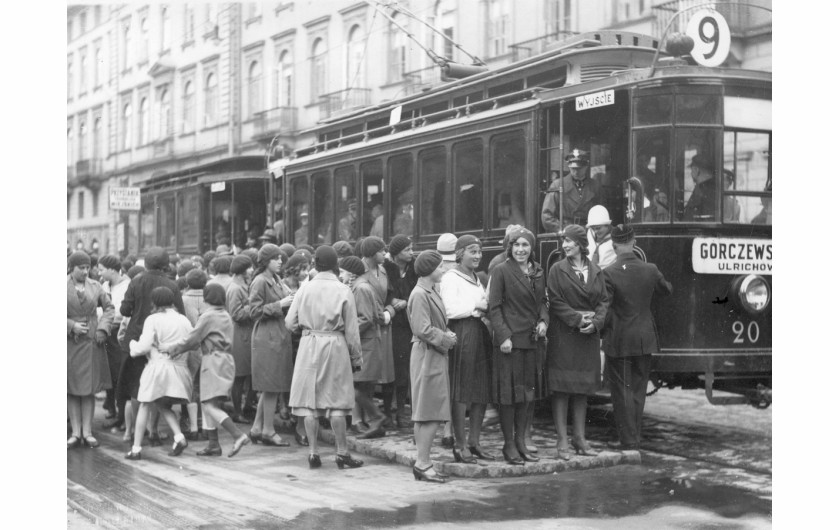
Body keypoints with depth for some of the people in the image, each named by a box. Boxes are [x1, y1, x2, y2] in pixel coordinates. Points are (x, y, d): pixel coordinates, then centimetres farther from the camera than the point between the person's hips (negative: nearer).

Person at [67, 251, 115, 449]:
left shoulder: (95, 286, 5)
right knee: (72, 390, 2)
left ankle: (87, 432, 7)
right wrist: (71, 326, -14)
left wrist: (103, 329, -2)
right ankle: (76, 433, 7)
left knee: (89, 389, 2)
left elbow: (109, 307, 11)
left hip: (92, 343, 2)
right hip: (69, 343, -2)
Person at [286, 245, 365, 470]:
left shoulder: (305, 288, -2)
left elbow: (290, 323, 1)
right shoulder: (343, 291, -5)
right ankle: (342, 453, 7)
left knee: (310, 401, 6)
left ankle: (313, 453, 7)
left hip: (309, 345, 1)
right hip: (335, 346, -1)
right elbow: (351, 330, -3)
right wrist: (356, 357, 7)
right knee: (336, 402, 4)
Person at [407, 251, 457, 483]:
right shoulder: (419, 295, -15)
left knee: (427, 415, 11)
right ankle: (423, 463, -5)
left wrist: (447, 334, 4)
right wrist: (447, 339, -11)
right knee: (430, 413, -8)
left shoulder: (431, 292, 15)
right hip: (427, 357, -10)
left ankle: (422, 463, 15)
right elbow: (423, 330, -21)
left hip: (436, 356, 10)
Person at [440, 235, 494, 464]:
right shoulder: (450, 278, -6)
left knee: (482, 391, 8)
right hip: (462, 334, -8)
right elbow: (451, 310, -17)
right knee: (461, 392, -5)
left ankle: (474, 441, 16)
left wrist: (485, 307, 6)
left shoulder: (476, 279, 21)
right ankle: (460, 445, 1)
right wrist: (477, 306, -8)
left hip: (481, 334, 9)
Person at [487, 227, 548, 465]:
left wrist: (544, 320, -1)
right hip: (510, 340, -6)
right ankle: (509, 445, 9)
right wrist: (504, 336, -16)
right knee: (510, 394, 0)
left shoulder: (538, 271, 10)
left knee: (529, 393, 11)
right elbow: (494, 307, -8)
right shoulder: (501, 271, -7)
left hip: (534, 339, 6)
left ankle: (520, 441, 22)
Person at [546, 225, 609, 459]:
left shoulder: (596, 272, 9)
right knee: (561, 388, -3)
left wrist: (595, 322, -11)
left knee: (583, 388, 10)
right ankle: (562, 441, 1)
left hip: (588, 337, 4)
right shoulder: (557, 270, -2)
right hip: (563, 336, -4)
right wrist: (578, 319, -17)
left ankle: (579, 438, 18)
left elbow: (603, 301, 6)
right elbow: (556, 302, -8)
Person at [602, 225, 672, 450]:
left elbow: (604, 310, -15)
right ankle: (635, 436, 21)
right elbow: (666, 289, 17)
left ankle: (628, 439, 5)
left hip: (619, 341, -4)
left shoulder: (609, 274, -15)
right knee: (638, 389, 15)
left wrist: (603, 331, 2)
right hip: (644, 340, 4)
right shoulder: (650, 270, -3)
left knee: (622, 391, 4)